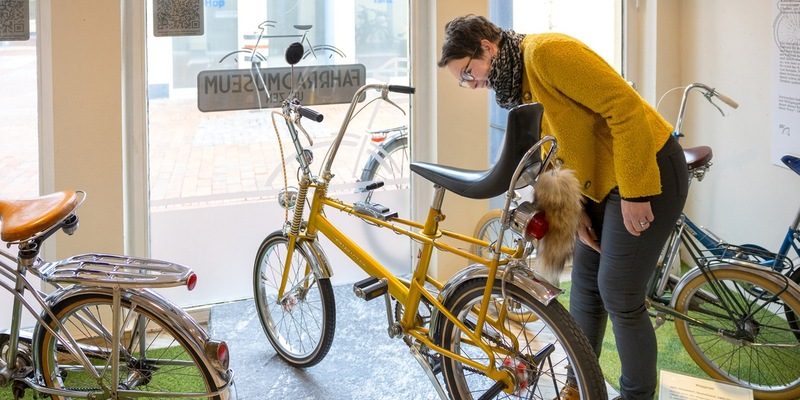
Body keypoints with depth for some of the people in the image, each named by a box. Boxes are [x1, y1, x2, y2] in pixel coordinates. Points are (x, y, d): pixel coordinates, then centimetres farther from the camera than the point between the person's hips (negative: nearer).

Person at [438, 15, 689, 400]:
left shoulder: (547, 52, -23)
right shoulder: (519, 84, 6)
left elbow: (626, 107, -27)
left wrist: (634, 194, -24)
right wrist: (575, 210, 2)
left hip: (648, 171, -9)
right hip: (600, 181, 9)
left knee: (619, 295, -6)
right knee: (585, 282, 13)